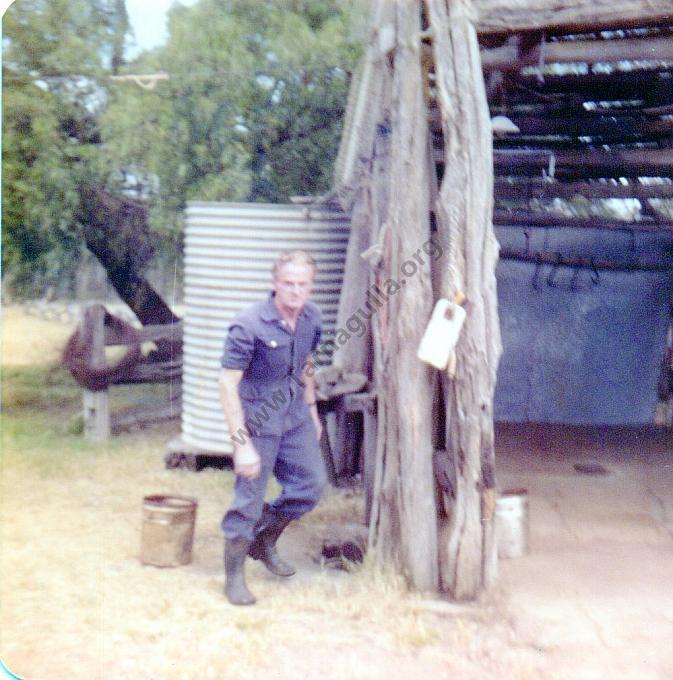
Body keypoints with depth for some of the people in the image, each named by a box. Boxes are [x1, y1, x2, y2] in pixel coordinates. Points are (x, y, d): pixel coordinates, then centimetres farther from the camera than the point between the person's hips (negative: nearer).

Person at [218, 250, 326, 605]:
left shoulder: (311, 317, -2)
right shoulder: (249, 325, -23)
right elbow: (227, 383, -22)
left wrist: (312, 410, 20)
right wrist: (241, 443, -24)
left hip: (294, 413, 7)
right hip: (258, 417, -7)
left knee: (313, 483, 11)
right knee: (249, 498, -1)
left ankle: (264, 540, 33)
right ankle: (234, 575, 18)